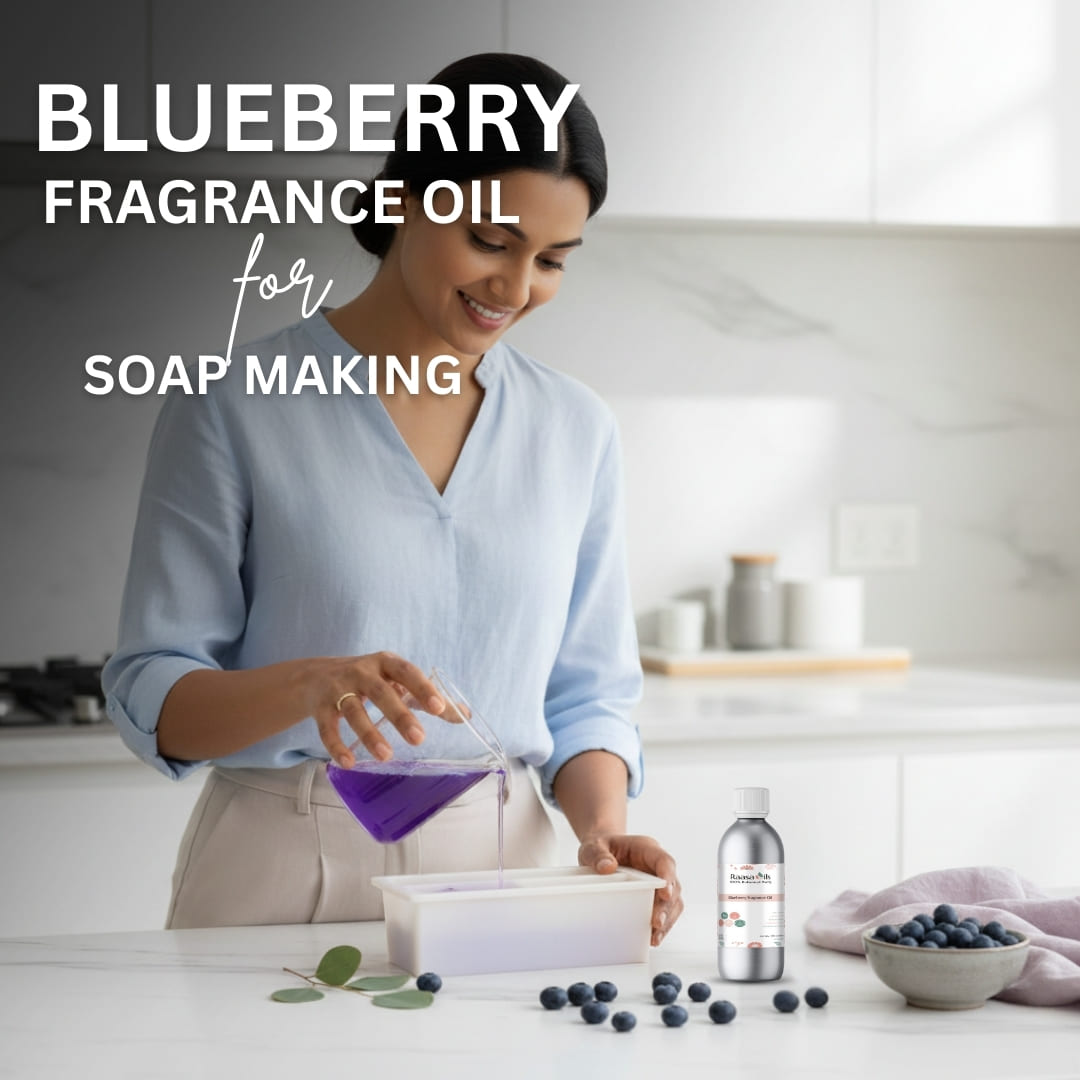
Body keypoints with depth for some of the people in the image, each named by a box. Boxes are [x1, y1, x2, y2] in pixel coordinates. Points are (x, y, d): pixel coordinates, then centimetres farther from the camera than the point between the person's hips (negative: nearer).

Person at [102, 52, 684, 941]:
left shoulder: (578, 432, 10)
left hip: (500, 868, 3)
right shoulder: (235, 411, -2)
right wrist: (309, 684, -21)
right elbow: (152, 699, -2)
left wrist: (603, 827, -6)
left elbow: (588, 694, 13)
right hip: (286, 878, -3)